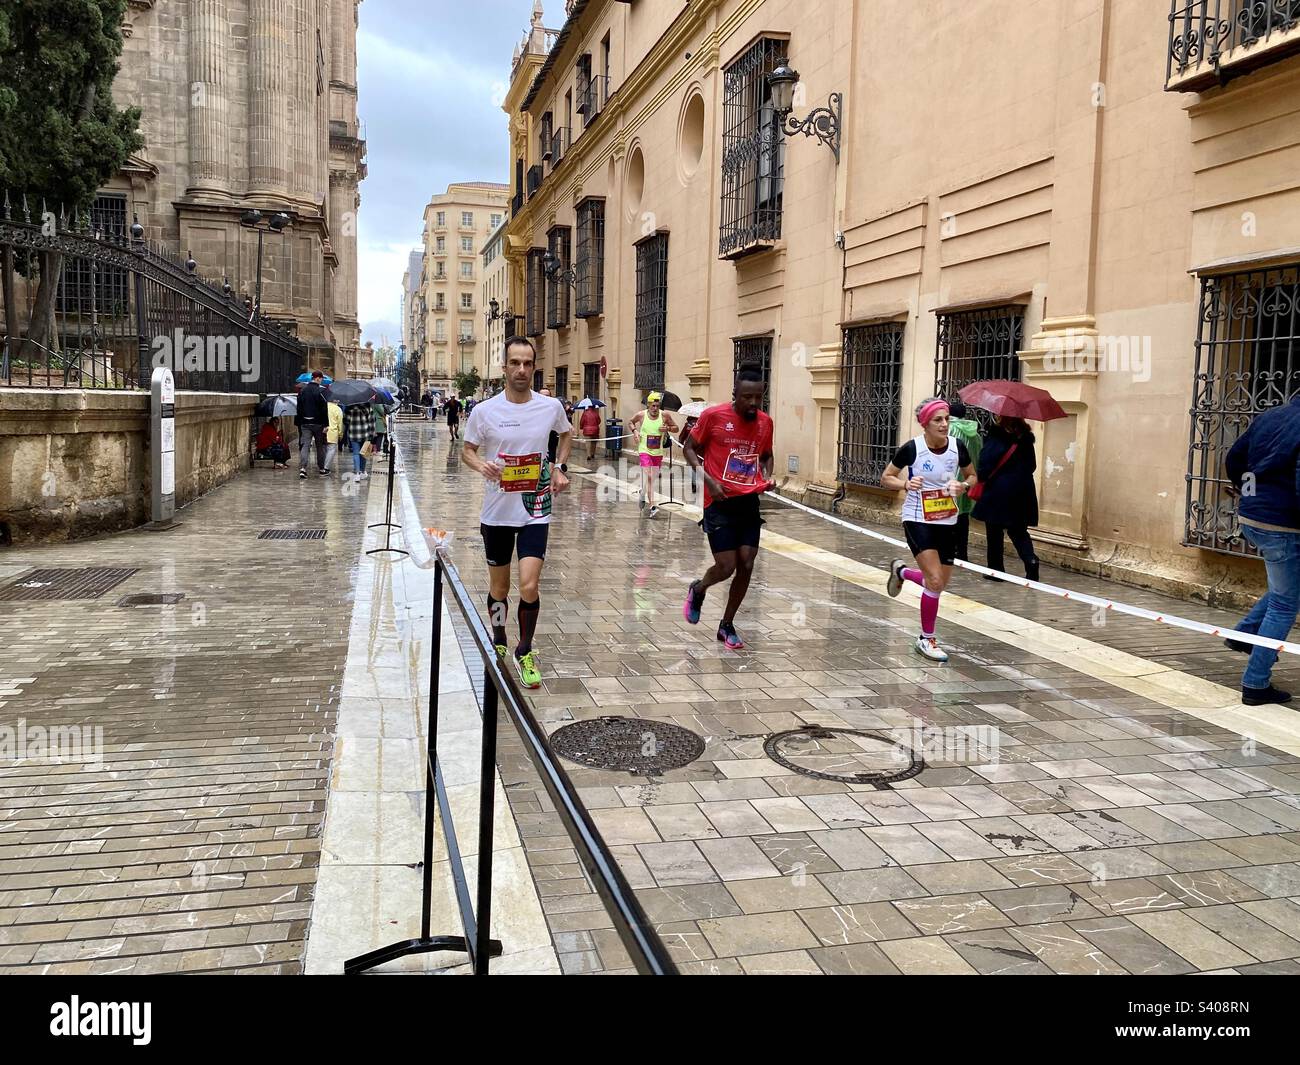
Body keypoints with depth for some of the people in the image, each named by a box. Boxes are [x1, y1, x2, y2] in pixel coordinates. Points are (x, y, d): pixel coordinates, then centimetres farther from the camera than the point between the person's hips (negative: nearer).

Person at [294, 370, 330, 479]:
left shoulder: (302, 391, 6)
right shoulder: (321, 391, -11)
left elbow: (299, 408, 11)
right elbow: (324, 409, -13)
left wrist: (299, 422, 16)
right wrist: (326, 424, -10)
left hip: (305, 423, 3)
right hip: (318, 423, -3)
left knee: (304, 445, -1)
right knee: (320, 446, 10)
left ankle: (302, 468, -18)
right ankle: (321, 468, 19)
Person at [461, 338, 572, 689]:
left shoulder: (551, 407, -3)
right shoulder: (485, 411, -7)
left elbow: (567, 434, 18)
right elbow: (466, 450, 4)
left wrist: (560, 468, 5)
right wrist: (480, 465, -17)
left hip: (535, 512, 0)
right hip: (497, 512, 0)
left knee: (529, 587, -11)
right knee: (499, 589, 11)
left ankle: (525, 654, 11)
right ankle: (498, 645, 36)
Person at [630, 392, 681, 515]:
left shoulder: (664, 415, -4)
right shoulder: (641, 415, -6)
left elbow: (676, 428, 7)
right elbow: (631, 422, 14)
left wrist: (668, 428, -14)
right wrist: (635, 430, -5)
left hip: (658, 452, 3)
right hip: (644, 450, -3)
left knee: (653, 478, 14)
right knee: (648, 476, -17)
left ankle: (643, 494, 37)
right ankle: (652, 505, -18)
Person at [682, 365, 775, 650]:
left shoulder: (765, 422, 4)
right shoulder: (713, 416, -9)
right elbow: (690, 449, 0)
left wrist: (767, 476, 0)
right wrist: (708, 479, -13)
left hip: (749, 502, 5)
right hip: (720, 502, -4)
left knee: (746, 565, 1)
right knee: (726, 567, -7)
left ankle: (727, 625, 19)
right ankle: (697, 591, 28)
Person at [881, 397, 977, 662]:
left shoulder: (957, 448, -6)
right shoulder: (912, 448, -15)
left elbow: (972, 476, 10)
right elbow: (885, 478, -4)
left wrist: (963, 486, -12)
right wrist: (905, 484, -24)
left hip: (947, 522, 5)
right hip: (918, 521, -5)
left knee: (942, 583, 10)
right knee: (935, 581, -16)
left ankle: (901, 571, 41)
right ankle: (926, 639, 3)